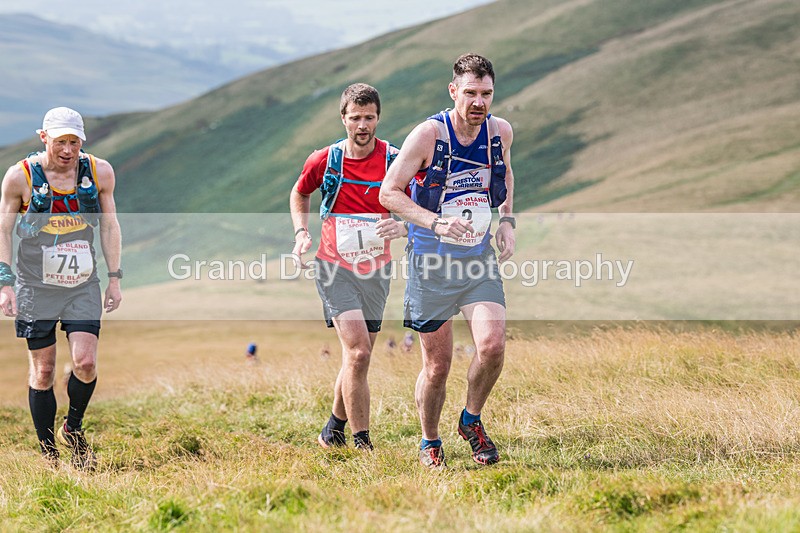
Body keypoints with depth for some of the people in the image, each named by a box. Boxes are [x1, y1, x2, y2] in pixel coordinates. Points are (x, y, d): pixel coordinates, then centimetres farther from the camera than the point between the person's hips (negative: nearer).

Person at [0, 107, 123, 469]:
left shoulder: (99, 172, -2)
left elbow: (109, 226, 10)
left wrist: (114, 279, 8)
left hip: (83, 287, 2)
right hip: (35, 287, -1)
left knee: (86, 361, -12)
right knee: (43, 370, 1)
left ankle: (74, 428, 16)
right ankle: (48, 455, 12)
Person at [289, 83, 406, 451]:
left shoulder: (395, 161, -6)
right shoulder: (325, 160, -4)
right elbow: (300, 193, 16)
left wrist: (404, 226, -21)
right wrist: (301, 233, 2)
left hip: (376, 270, 2)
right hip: (335, 267, -2)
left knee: (358, 357, 10)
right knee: (358, 352, -18)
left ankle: (333, 431, 32)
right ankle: (361, 443, -12)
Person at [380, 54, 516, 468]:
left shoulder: (500, 131, -1)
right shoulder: (429, 134, -15)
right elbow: (389, 192, -12)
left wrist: (507, 219, 7)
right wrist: (437, 223, -25)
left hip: (480, 258, 3)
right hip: (431, 262, -3)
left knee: (492, 345, -16)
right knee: (437, 366, 2)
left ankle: (471, 420, 11)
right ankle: (429, 443, 26)